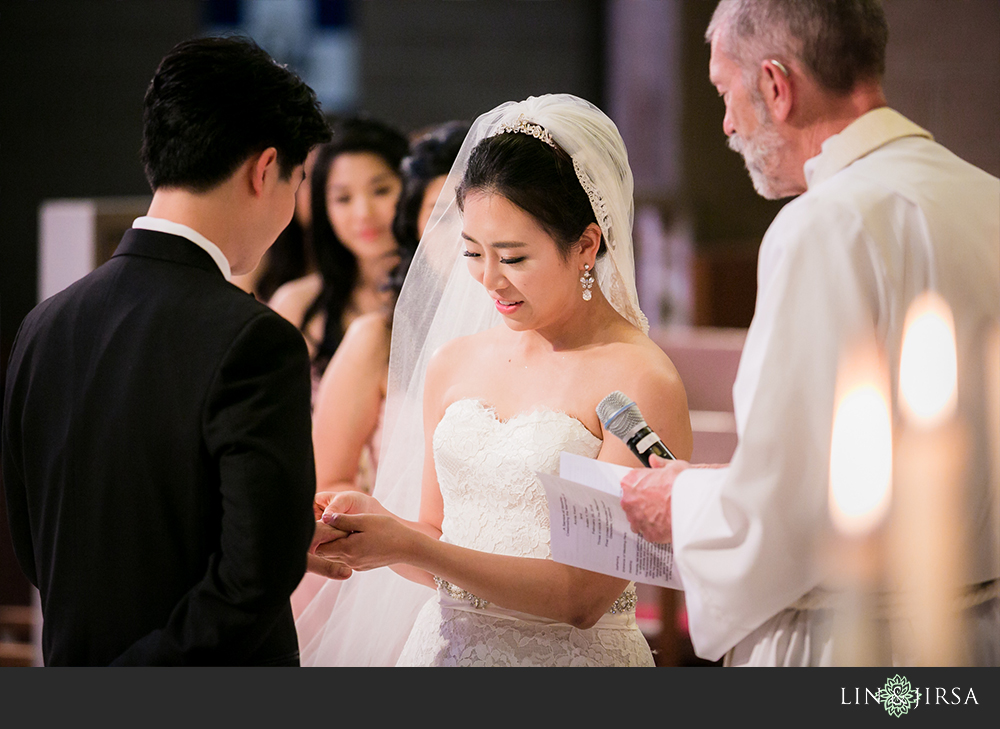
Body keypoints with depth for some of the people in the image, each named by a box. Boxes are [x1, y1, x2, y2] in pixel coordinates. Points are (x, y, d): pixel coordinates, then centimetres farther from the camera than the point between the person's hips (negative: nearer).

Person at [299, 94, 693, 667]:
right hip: (446, 646, 5)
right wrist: (375, 525, -11)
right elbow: (435, 537, 10)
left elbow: (584, 597, -19)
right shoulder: (451, 363, 4)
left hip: (569, 653, -5)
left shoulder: (642, 381, -15)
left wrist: (409, 546, -22)